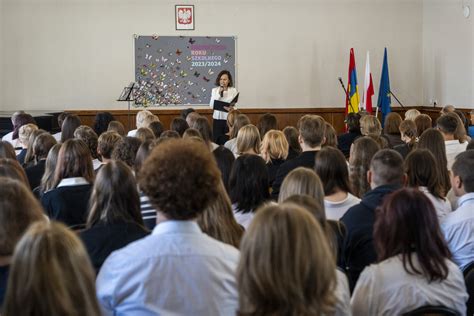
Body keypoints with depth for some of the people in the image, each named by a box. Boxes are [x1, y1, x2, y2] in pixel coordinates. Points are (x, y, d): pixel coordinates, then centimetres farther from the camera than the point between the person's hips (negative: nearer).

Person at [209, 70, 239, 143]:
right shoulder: (214, 90, 6)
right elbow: (211, 105, -2)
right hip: (217, 118, 1)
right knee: (217, 140, 0)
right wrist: (219, 94, -8)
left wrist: (231, 108, -22)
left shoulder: (233, 90, 1)